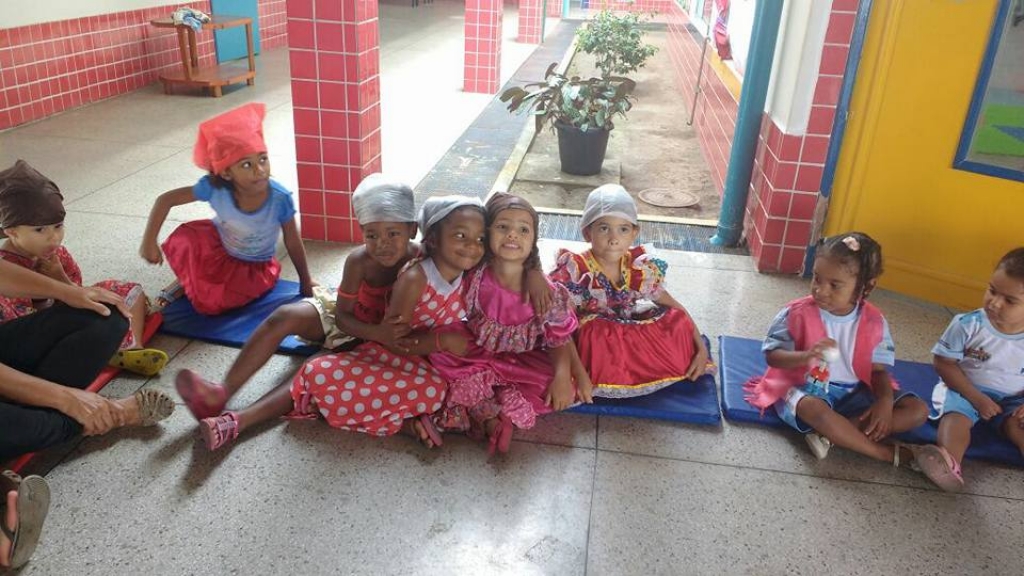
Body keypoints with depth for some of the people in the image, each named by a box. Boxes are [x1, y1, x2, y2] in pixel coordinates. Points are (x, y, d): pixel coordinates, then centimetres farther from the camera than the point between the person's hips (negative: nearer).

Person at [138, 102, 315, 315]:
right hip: (218, 245, 2)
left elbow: (294, 244, -20)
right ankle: (191, 283, 6)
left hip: (255, 266, -2)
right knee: (183, 239, -27)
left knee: (209, 303, -21)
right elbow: (165, 200, -17)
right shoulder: (215, 188, -29)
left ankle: (198, 288, 16)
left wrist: (306, 282, -8)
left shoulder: (280, 199, -33)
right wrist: (149, 242, -23)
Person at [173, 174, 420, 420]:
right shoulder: (359, 261, -24)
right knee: (284, 317, -22)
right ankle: (223, 392, -22)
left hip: (387, 330, -1)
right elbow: (342, 316, -17)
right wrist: (376, 333, -37)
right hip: (345, 317, 1)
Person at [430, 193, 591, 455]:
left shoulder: (545, 292, -16)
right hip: (478, 354, 0)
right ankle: (491, 416, -19)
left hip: (523, 361, 0)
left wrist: (563, 375, -25)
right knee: (442, 348, -28)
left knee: (564, 391, -23)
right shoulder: (475, 278, -14)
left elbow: (559, 338, -11)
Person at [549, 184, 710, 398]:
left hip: (631, 335, 5)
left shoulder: (640, 267, -9)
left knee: (678, 320, -12)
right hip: (591, 340, -4)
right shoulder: (575, 272, -23)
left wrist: (701, 348, -7)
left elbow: (675, 308, 1)